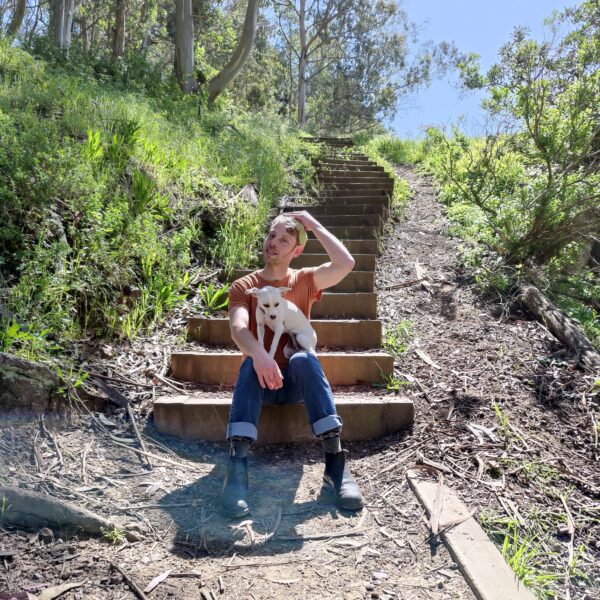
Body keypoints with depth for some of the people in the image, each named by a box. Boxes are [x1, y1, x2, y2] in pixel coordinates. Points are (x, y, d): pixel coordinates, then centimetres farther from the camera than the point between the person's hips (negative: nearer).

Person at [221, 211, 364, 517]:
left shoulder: (305, 280, 5)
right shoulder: (243, 286, 2)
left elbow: (346, 263, -15)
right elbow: (238, 328, -18)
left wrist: (314, 225, -6)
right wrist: (258, 354, -40)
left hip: (296, 381, 0)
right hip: (259, 380, 0)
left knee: (303, 359, -34)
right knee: (250, 363, -33)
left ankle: (335, 462, -37)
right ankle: (237, 464, -40)